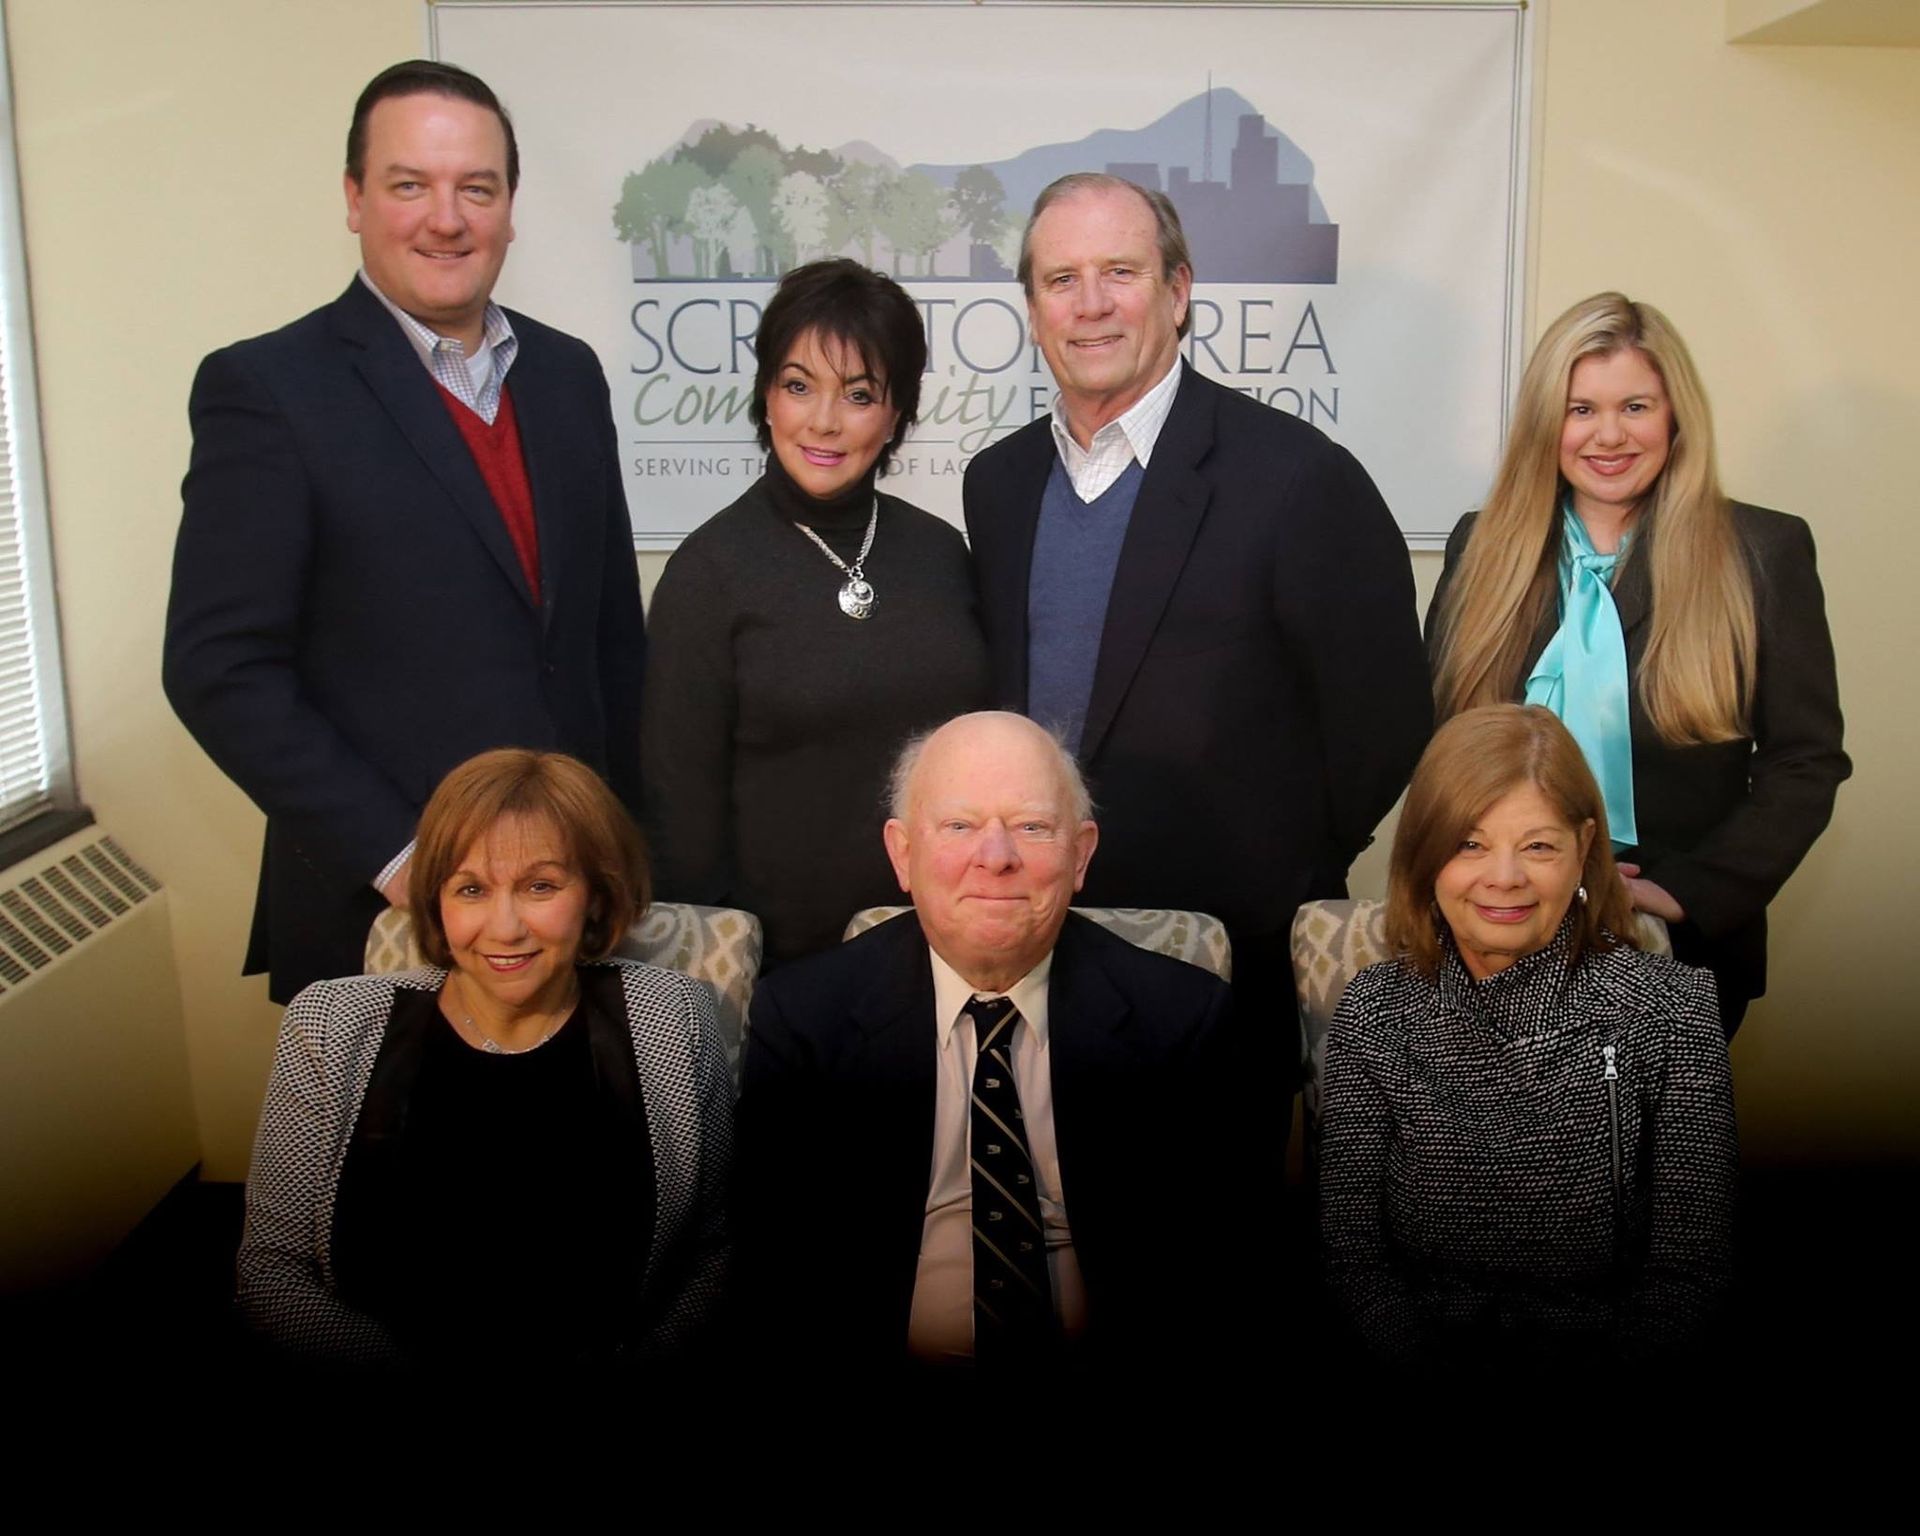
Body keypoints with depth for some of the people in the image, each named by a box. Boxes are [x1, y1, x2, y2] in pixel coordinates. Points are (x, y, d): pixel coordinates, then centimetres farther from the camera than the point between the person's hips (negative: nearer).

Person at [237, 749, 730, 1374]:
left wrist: (641, 1358, -13)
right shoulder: (331, 1030, -3)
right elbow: (271, 1271, 0)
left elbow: (717, 1250, 1)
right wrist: (403, 1363, -11)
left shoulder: (671, 1023, -4)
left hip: (607, 1358, 0)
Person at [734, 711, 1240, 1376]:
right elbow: (770, 1255, -2)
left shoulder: (1180, 1016, -2)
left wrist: (1143, 1356, -18)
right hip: (890, 1359, -1)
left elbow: (1221, 1248, -1)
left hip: (1104, 1361, 1)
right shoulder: (798, 1016, -2)